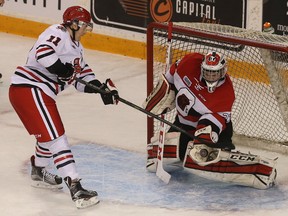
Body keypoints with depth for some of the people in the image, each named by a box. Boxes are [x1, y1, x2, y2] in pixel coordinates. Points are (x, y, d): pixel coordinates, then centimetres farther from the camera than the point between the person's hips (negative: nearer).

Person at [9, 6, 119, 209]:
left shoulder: (76, 47, 20)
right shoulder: (57, 33, -12)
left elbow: (82, 74, 17)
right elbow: (43, 52, -30)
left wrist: (101, 87, 1)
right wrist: (62, 69, -25)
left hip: (40, 93, 11)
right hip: (30, 89, -11)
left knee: (50, 133, 29)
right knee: (55, 136, -15)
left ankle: (38, 172, 52)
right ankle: (75, 188, -21)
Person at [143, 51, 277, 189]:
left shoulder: (225, 93, -27)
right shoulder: (190, 62, -18)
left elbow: (212, 120, -34)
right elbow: (172, 75, 4)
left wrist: (204, 137, -50)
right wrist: (161, 95, 5)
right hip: (183, 122, 5)